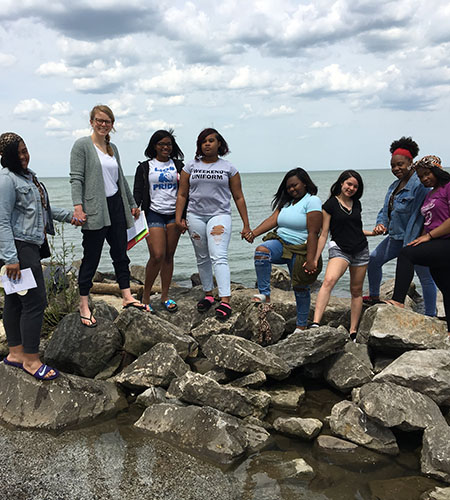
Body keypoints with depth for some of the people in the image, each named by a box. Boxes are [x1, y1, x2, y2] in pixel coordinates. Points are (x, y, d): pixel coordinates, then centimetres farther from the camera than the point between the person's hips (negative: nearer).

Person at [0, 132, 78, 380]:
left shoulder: (28, 175, 16)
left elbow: (41, 208, 30)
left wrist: (68, 216, 28)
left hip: (32, 246, 9)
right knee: (35, 301, -9)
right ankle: (31, 360, 0)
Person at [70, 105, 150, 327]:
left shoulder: (112, 148, 16)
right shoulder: (82, 145, -3)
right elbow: (76, 178, -11)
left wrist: (132, 204, 24)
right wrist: (78, 205, -22)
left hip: (116, 205, 7)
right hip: (95, 209, -6)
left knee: (120, 254, 10)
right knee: (91, 257, -1)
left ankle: (127, 296, 19)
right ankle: (84, 305, 8)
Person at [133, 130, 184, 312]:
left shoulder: (178, 165, 13)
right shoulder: (145, 167, 7)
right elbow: (137, 192, 3)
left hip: (174, 214, 3)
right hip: (154, 214, -3)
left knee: (169, 256, 5)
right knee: (157, 256, -13)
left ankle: (165, 296, 15)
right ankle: (146, 295, 3)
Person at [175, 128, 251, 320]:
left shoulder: (229, 168, 6)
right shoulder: (191, 167, 10)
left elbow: (238, 197, 7)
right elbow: (182, 195, 11)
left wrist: (246, 225, 4)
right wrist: (178, 218, 0)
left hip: (220, 215, -3)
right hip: (195, 216, 3)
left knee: (219, 257, -17)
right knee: (202, 258, 10)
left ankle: (225, 301, -22)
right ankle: (208, 294, 24)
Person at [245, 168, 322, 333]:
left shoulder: (312, 201, -9)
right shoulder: (287, 202, 15)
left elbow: (313, 233, -16)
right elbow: (273, 220, 2)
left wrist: (311, 259, -22)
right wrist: (254, 233, -14)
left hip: (300, 250, -5)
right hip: (280, 243, 5)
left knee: (301, 288, 2)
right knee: (261, 250, -27)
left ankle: (301, 326, 18)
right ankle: (265, 294, -27)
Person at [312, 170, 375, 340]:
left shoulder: (356, 203, 12)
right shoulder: (330, 204, -4)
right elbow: (323, 234, -4)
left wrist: (373, 232, 18)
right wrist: (315, 259, -8)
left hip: (360, 250, 6)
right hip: (339, 249, -6)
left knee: (356, 291, 8)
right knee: (329, 280, -30)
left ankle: (353, 332, 17)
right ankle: (315, 323, -38)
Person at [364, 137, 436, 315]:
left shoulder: (420, 185, -17)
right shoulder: (394, 185, 12)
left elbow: (418, 216, -22)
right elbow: (386, 209, 15)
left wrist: (409, 245, -24)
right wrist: (380, 223, -8)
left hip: (414, 239, -9)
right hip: (396, 237, 9)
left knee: (425, 276, -1)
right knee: (373, 260, 13)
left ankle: (430, 316, 9)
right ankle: (374, 296, 32)